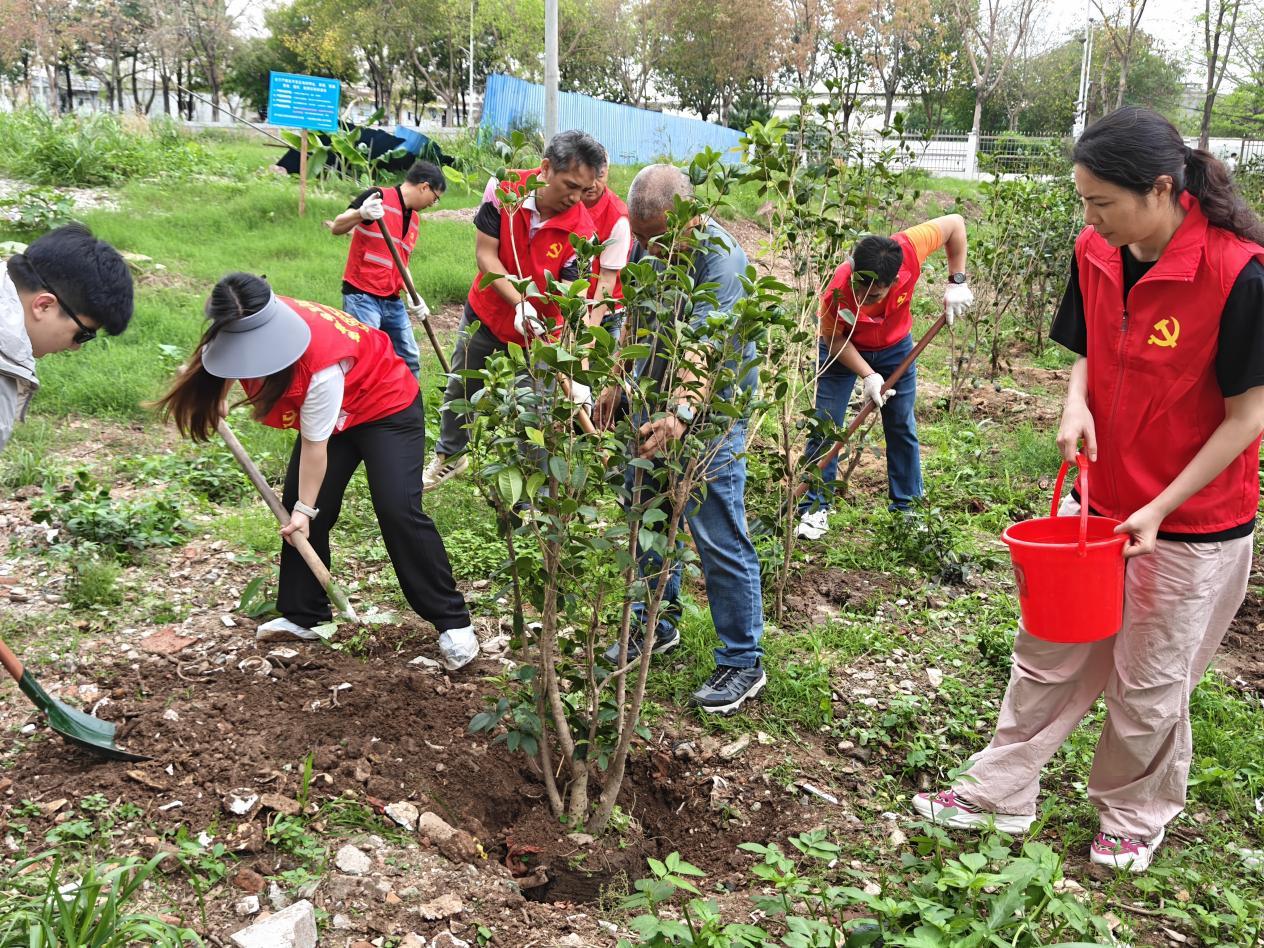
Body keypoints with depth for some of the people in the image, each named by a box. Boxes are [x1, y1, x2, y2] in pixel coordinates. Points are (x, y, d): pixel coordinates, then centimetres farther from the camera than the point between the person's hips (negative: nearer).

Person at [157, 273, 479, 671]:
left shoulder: (322, 365, -39)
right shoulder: (248, 327, -19)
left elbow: (314, 445, -27)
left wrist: (305, 508, -18)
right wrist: (216, 399, 16)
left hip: (387, 406, -8)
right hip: (333, 413, 8)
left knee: (398, 510, -19)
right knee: (296, 507, 1)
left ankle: (453, 623, -11)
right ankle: (303, 616, 14)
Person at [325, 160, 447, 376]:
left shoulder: (415, 219, 15)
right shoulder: (378, 197, -9)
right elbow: (336, 227, -19)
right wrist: (361, 214, -40)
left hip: (393, 301, 8)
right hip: (361, 296, -8)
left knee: (410, 359, 14)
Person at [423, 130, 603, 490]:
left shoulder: (581, 232, -24)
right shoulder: (504, 189, -19)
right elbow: (485, 254, -16)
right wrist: (519, 303, -31)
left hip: (537, 330, -3)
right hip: (485, 312, 3)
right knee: (460, 389, 20)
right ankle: (449, 456, 45)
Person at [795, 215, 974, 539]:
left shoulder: (909, 249, -38)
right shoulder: (836, 293, -40)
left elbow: (955, 223, -19)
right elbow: (833, 338, -19)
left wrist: (957, 282, -22)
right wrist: (868, 375, -27)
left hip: (895, 347, 3)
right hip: (844, 348, -2)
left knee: (902, 428, 8)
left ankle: (907, 507, 21)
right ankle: (815, 508, 7)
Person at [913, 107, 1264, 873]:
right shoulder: (1096, 254, -5)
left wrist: (1160, 509, -19)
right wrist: (1078, 405, -11)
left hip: (1193, 525, -5)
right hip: (1100, 501, 5)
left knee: (1149, 685, 13)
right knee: (1048, 654, 14)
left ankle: (1137, 818, 38)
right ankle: (1001, 793, 31)